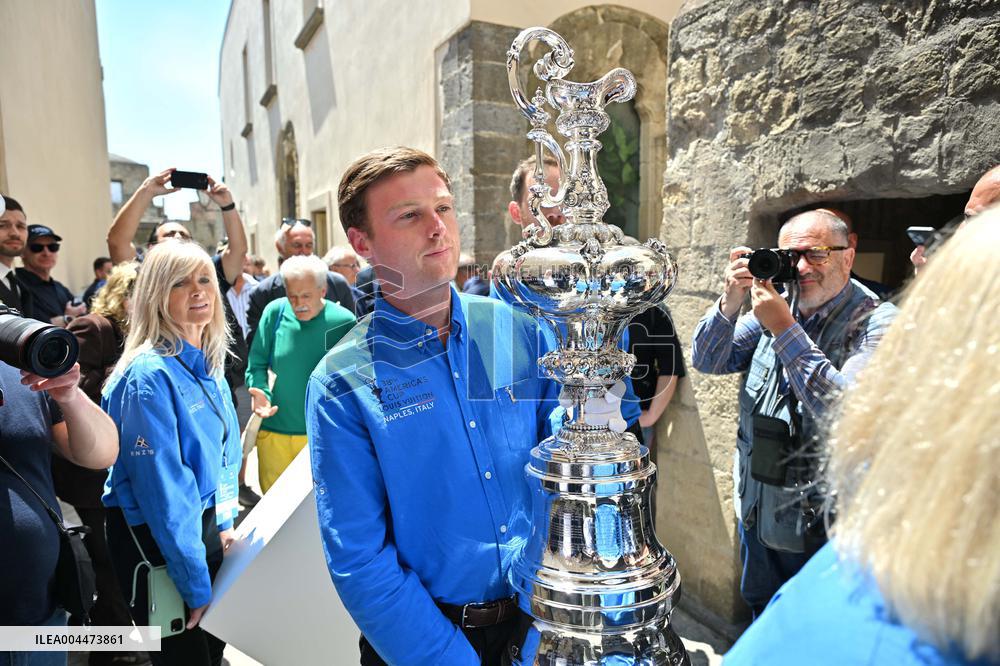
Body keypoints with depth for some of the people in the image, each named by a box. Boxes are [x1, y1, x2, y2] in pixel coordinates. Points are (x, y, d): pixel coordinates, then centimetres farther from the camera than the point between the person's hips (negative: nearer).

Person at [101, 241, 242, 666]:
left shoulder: (209, 365, 3)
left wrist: (225, 522, 10)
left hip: (204, 526, 7)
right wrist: (195, 584, -18)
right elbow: (161, 486, -22)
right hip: (157, 539, -7)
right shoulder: (149, 374, -22)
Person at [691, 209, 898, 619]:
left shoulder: (877, 322, -15)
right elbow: (707, 362, -1)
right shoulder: (775, 305, 0)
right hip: (758, 514, 5)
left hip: (824, 527, -5)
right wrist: (730, 302, -17)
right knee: (762, 626, 26)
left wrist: (785, 330, -29)